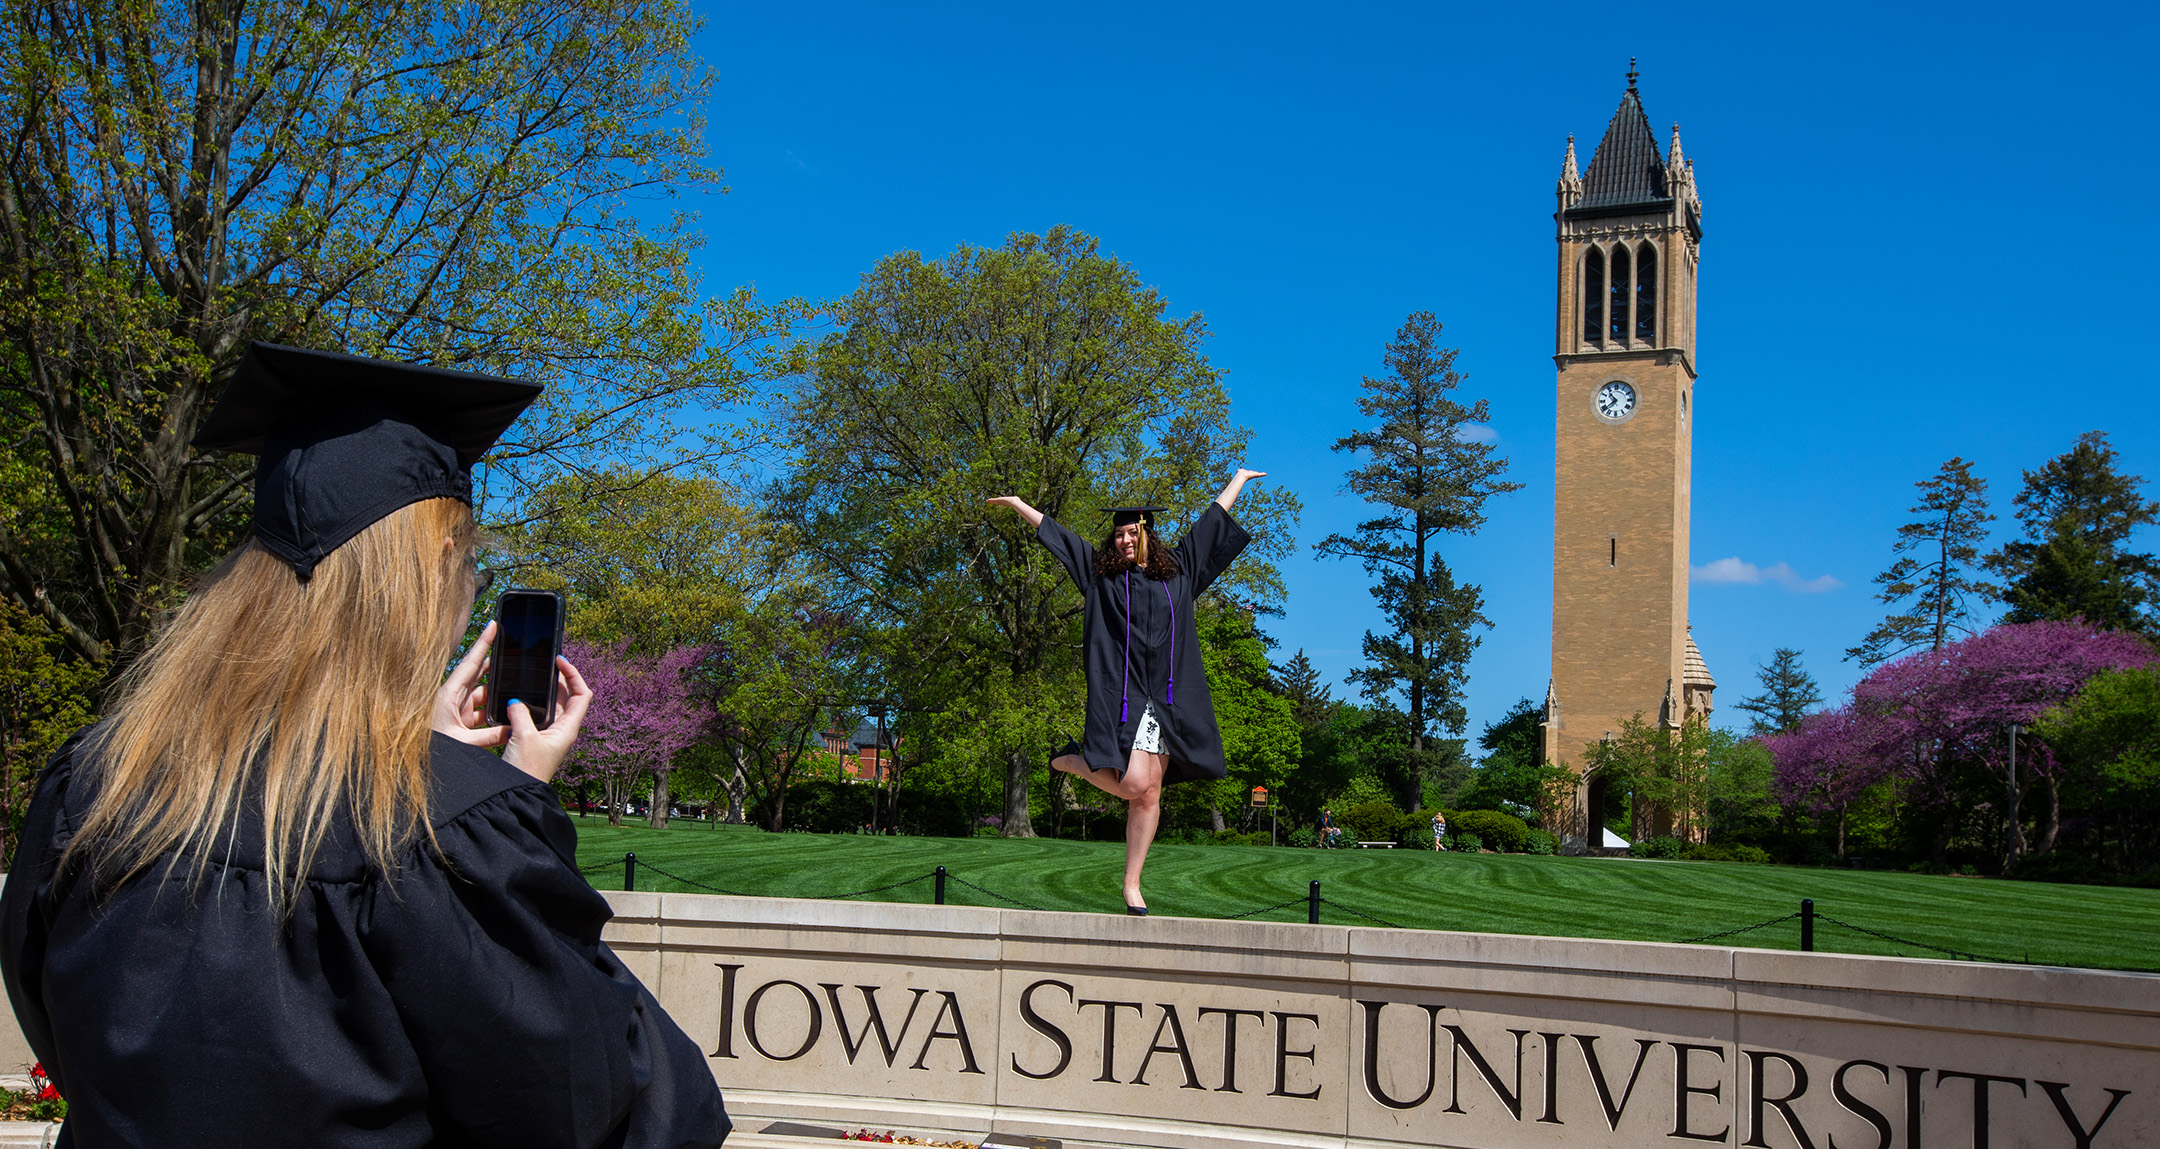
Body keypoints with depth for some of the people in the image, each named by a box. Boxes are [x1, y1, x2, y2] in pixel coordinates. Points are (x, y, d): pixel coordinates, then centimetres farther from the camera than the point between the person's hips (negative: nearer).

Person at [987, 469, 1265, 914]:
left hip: (1167, 695, 3)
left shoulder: (1177, 571, 17)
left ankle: (1132, 884, 8)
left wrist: (1238, 480, 37)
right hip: (1122, 694, -3)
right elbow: (1054, 532, 17)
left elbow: (1211, 521, 27)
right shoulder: (1102, 573, 11)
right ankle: (1074, 761, 15)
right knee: (1133, 786, -16)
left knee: (1149, 794, 0)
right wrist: (1018, 504, 21)